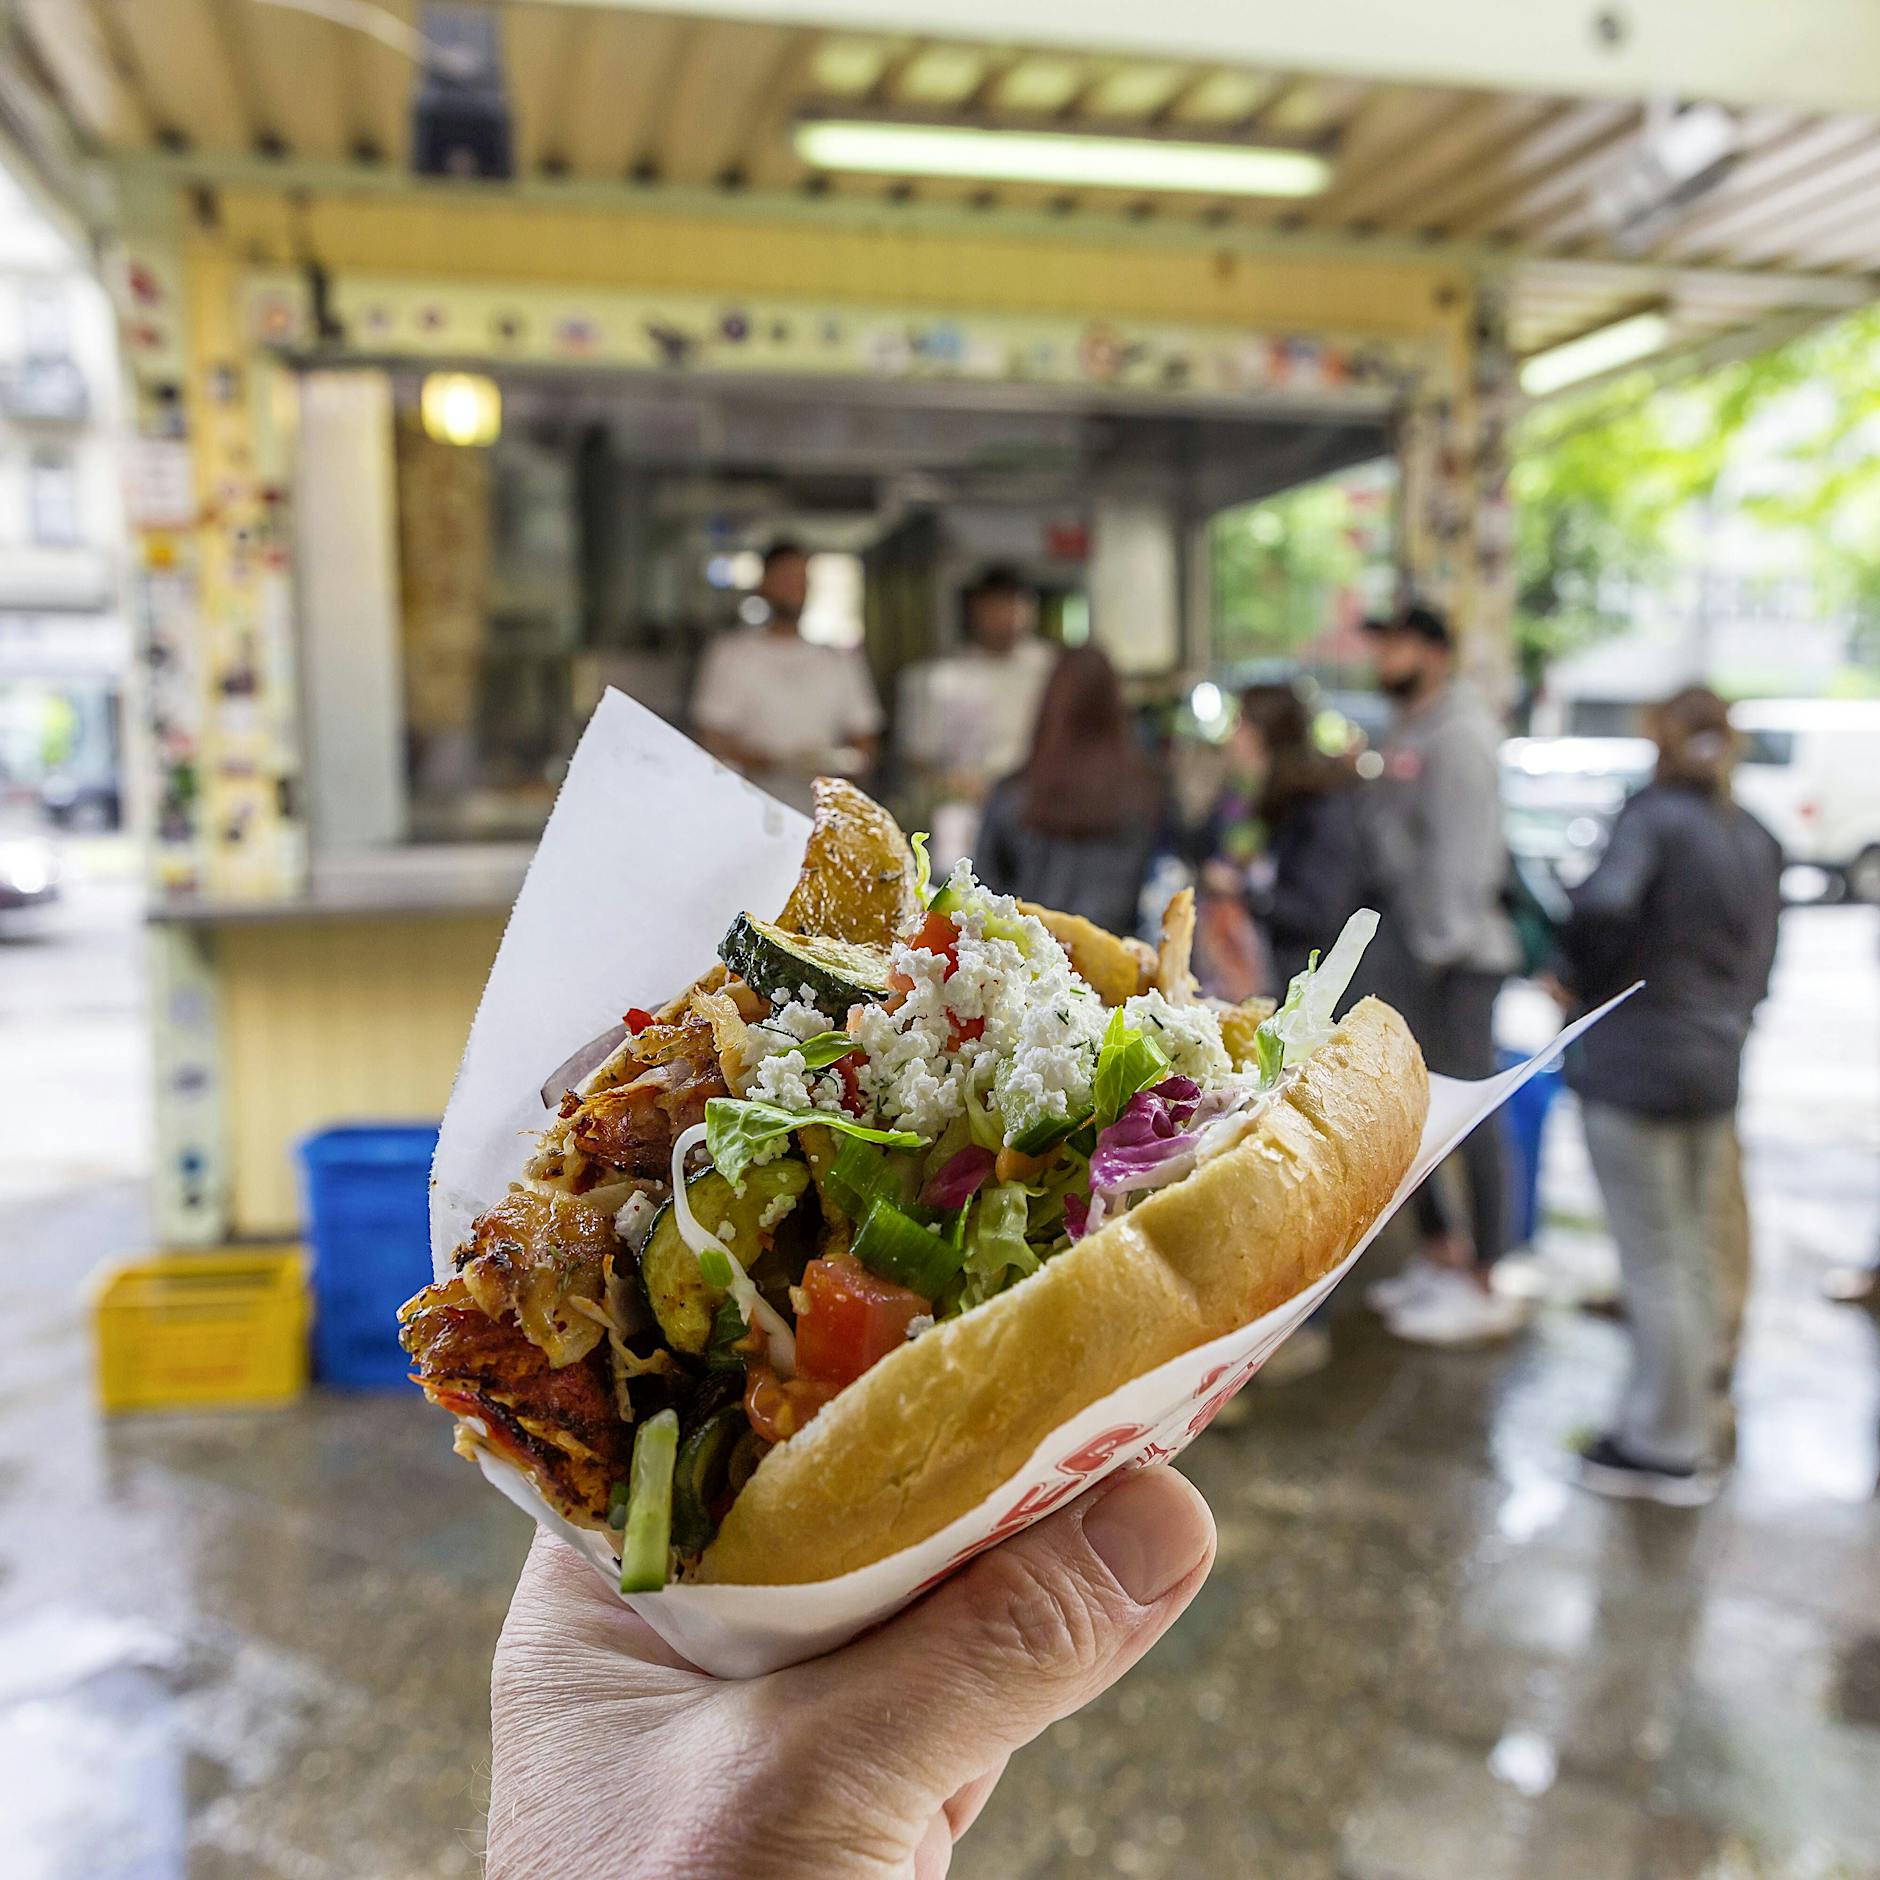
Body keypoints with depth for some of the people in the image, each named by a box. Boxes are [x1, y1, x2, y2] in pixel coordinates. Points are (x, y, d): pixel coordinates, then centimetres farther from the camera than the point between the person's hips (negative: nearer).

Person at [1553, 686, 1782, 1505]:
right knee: (1691, 1253, 18)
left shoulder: (1654, 818, -13)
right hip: (1716, 1069, 8)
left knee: (1653, 1262, 2)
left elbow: (1602, 907, -31)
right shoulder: (1758, 841, 10)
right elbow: (1758, 966, 14)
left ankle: (1667, 1447, 13)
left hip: (1633, 1067, -8)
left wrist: (1582, 981, -13)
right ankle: (1677, 1420, 32)